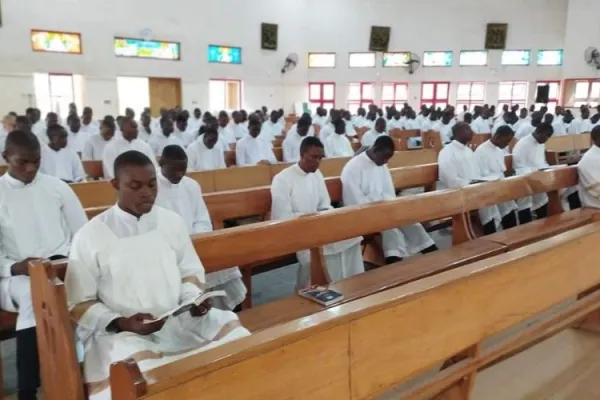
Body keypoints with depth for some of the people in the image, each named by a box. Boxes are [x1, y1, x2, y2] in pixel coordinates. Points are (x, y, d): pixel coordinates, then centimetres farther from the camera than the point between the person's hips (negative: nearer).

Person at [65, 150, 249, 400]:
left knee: (237, 337, -14)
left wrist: (194, 300, -8)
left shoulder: (172, 222, 6)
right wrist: (121, 323, -17)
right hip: (119, 331, -3)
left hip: (179, 321, 4)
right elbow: (79, 304, -1)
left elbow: (190, 273, 14)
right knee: (139, 370, -35)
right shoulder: (89, 236, -4)